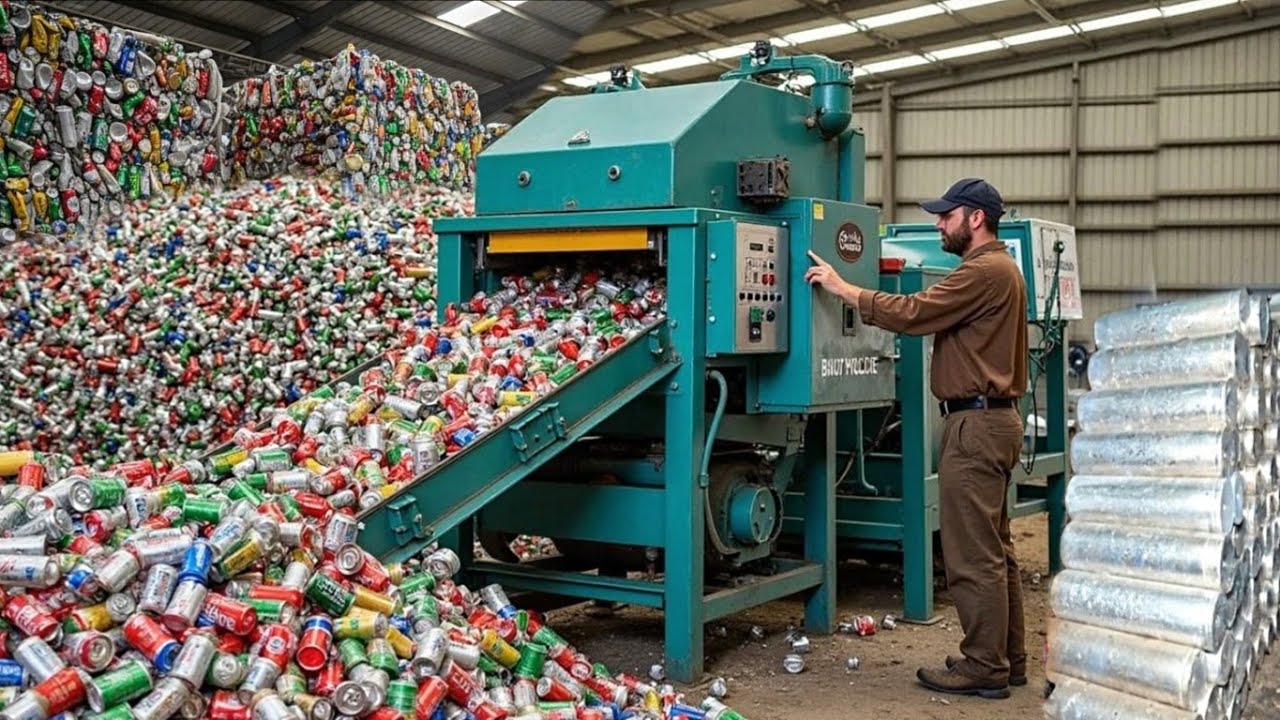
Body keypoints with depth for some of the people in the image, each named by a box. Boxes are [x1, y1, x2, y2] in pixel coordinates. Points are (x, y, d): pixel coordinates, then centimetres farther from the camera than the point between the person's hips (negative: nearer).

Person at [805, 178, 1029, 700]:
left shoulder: (985, 271, -15)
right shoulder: (997, 267, 19)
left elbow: (913, 313, -20)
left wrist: (842, 288, -15)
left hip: (976, 423, -11)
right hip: (991, 418, 11)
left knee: (973, 556, -6)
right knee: (994, 552, 15)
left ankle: (984, 668, 0)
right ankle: (1007, 658, 22)